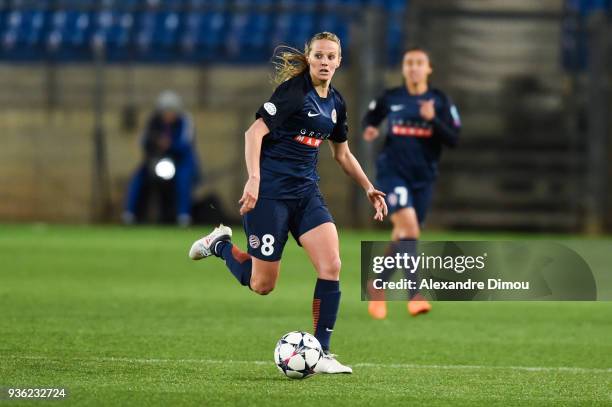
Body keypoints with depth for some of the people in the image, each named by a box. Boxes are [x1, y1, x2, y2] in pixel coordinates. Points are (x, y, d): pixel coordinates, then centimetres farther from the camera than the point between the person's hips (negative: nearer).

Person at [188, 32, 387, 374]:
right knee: (262, 285, -1)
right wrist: (254, 179, -29)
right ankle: (220, 244, 29)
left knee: (331, 265, -13)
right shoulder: (293, 90, -13)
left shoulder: (336, 103, 10)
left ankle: (321, 353, -6)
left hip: (306, 191, 7)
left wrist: (369, 188, 20)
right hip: (269, 192, -7)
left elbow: (342, 153, 25)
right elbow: (255, 131, -19)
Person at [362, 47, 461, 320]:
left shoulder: (440, 101, 1)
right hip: (392, 172, -2)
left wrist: (432, 119, -19)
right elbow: (370, 118, 20)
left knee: (402, 236, 10)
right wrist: (369, 130, -3)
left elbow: (453, 140, -4)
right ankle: (414, 294, -27)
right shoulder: (389, 98, 2)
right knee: (409, 226, -23)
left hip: (423, 177, 2)